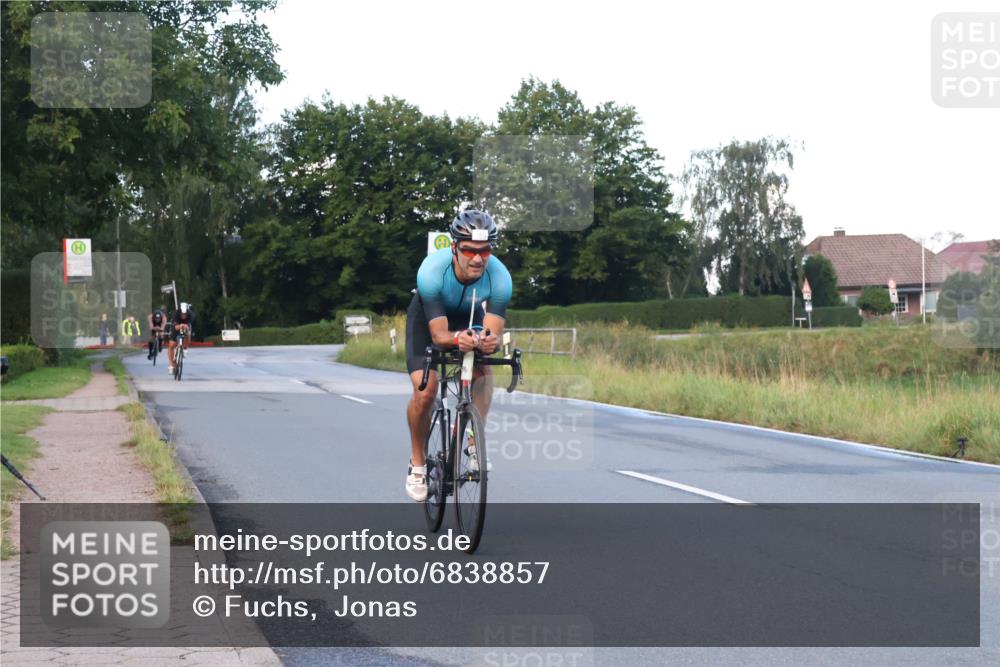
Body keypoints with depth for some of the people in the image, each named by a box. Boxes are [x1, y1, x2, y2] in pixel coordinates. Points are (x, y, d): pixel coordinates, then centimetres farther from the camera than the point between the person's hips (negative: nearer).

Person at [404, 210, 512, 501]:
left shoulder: (500, 277, -34)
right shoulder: (432, 270, -39)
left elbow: (493, 332, -35)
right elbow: (438, 334, -38)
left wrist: (487, 341, -59)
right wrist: (457, 339, -60)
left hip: (470, 319, 2)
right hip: (427, 318, -2)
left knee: (483, 371, -26)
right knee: (425, 391, -17)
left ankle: (476, 442, -13)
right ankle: (417, 463, 3)